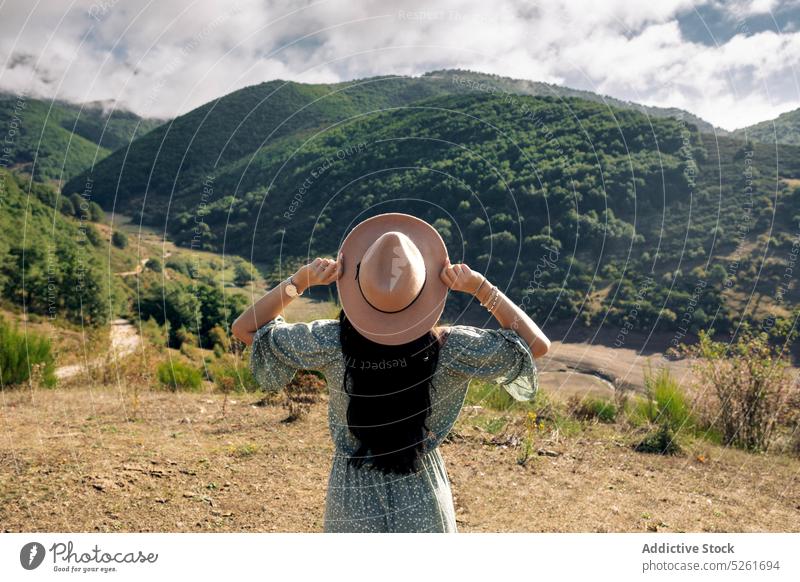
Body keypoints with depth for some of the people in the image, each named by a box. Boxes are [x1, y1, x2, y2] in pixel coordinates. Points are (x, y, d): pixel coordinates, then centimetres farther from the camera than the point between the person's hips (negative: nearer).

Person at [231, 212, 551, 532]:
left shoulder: (332, 343, -21)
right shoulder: (447, 349, -22)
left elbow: (245, 328, -9)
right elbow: (536, 344, -12)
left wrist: (301, 279, -16)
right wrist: (481, 287, -17)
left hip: (353, 495, 1)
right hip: (421, 494, 0)